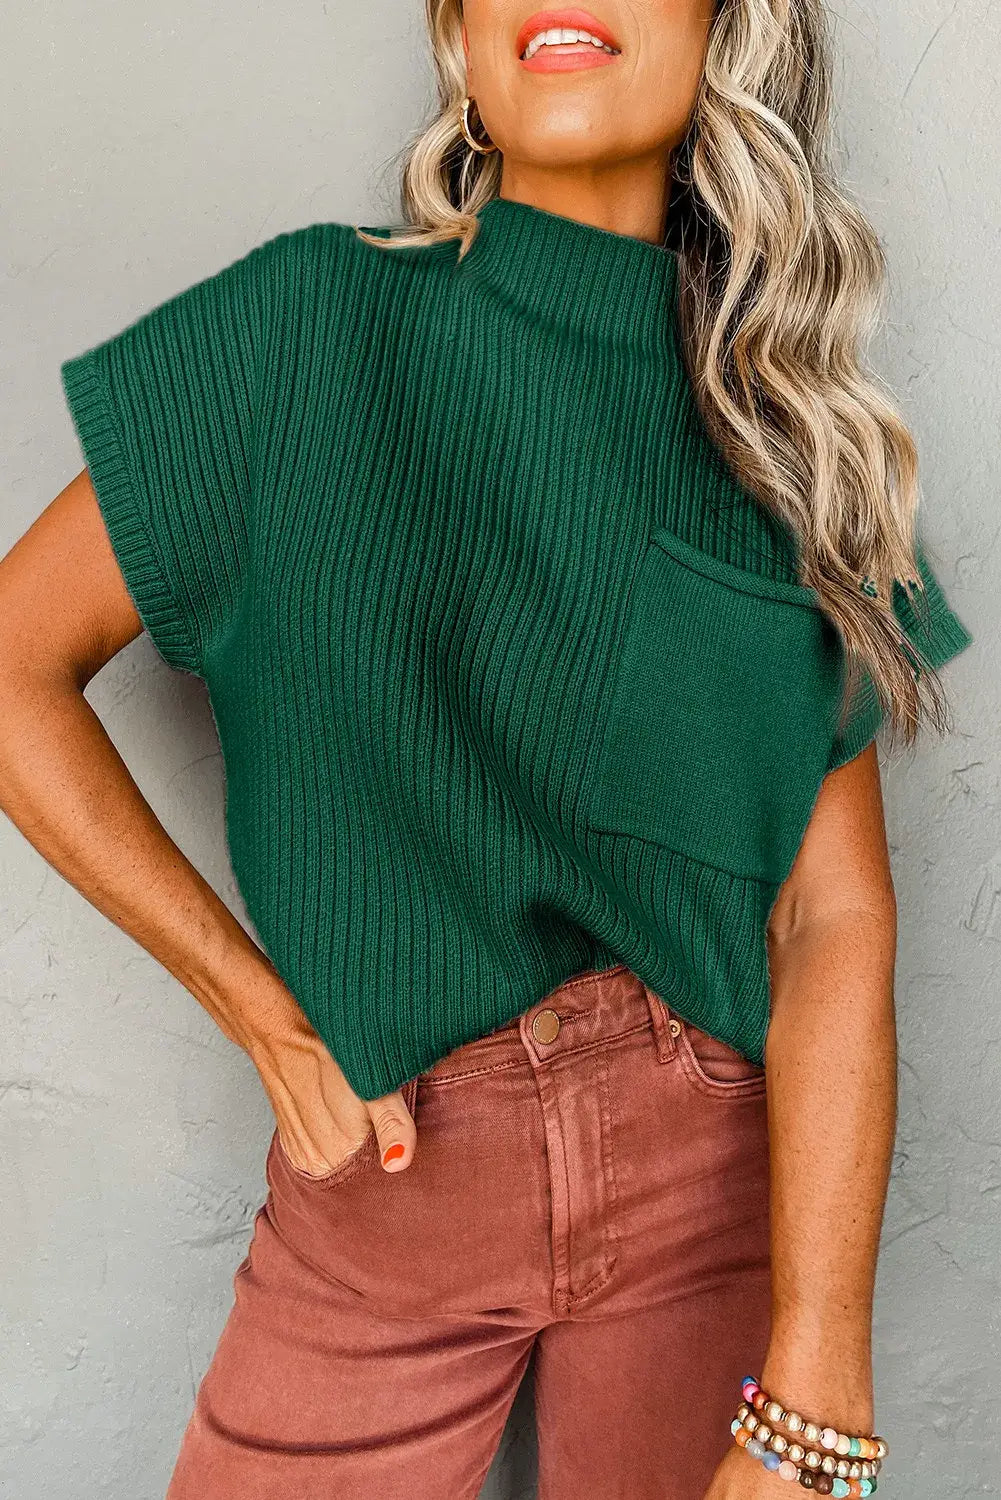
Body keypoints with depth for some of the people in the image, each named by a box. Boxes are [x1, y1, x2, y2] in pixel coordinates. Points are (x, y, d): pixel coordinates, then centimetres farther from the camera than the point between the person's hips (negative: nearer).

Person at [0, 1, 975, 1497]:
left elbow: (836, 919, -9)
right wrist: (270, 1018, -7)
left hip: (718, 1165, 2)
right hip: (385, 1169, -1)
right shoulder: (317, 320, -6)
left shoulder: (781, 428, -2)